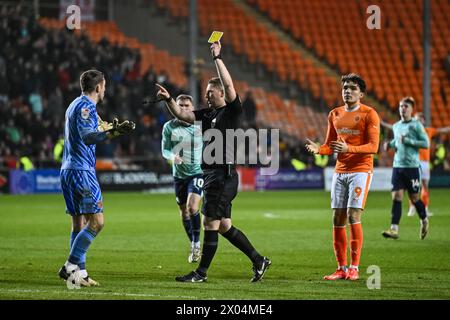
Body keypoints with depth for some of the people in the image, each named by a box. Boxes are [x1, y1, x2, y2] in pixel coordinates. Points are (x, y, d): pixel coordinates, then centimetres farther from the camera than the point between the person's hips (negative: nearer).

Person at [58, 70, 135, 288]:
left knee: (79, 222, 10)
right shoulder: (85, 107, -11)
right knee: (96, 221, -11)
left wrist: (111, 130, 38)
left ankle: (79, 273, 9)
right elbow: (87, 137, -25)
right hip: (81, 171, -10)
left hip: (68, 170, 10)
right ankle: (70, 267, -13)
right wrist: (113, 132, -38)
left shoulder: (76, 105, 18)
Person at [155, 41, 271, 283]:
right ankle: (258, 261, 20)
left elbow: (229, 84, -21)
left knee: (210, 224, -6)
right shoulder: (208, 114, 15)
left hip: (223, 175, -9)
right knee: (223, 226, 12)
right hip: (211, 174, 9)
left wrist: (217, 57, -19)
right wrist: (168, 99, -3)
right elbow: (182, 115, 14)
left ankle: (202, 272, 0)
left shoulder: (232, 111, -8)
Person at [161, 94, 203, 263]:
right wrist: (172, 156, -23)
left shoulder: (201, 126, -7)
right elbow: (165, 150, -2)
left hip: (197, 172, -3)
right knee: (184, 213, 11)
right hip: (179, 175, 3)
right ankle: (193, 245, 30)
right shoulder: (169, 127, -5)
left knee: (192, 207, -22)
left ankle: (196, 244, -7)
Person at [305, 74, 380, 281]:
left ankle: (354, 268, -7)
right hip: (340, 171, 6)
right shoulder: (335, 115, 13)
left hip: (360, 170, -6)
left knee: (353, 216, -12)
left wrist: (349, 148, -27)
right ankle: (341, 268, 8)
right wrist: (318, 149, -5)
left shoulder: (369, 114, -6)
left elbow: (373, 146, -13)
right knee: (338, 219, 2)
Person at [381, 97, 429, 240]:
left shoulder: (416, 125, -6)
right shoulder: (396, 126, 12)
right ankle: (394, 229, -12)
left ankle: (424, 221, 31)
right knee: (396, 196, -7)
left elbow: (426, 143, -11)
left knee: (414, 198, 4)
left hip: (412, 166, -5)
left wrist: (407, 141, -18)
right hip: (397, 166, 5)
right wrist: (390, 144, 8)